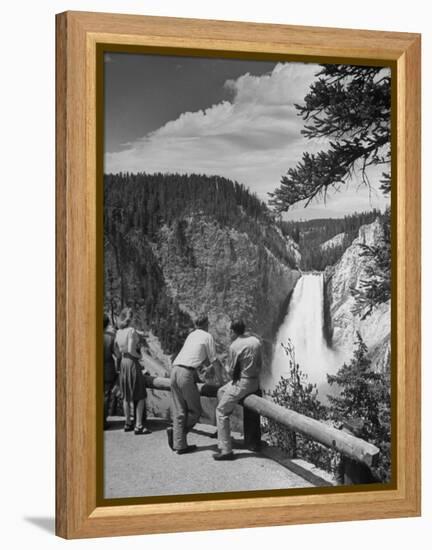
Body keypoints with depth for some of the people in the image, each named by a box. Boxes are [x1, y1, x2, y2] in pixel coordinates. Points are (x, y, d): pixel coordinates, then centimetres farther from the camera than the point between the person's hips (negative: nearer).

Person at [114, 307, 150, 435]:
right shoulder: (132, 331, -14)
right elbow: (131, 350, -21)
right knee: (140, 396, -1)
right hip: (132, 363, -7)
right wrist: (138, 356, -4)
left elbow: (117, 352, 10)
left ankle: (127, 423, 21)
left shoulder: (118, 332, 7)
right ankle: (138, 425, -6)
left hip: (123, 363, 7)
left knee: (126, 395, 15)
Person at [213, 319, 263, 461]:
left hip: (242, 383, -8)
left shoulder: (235, 346, -16)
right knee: (221, 392, 27)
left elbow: (231, 370, -9)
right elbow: (260, 365, 11)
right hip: (255, 381, 8)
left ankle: (226, 450, -5)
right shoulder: (256, 341, 5)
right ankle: (221, 431, 31)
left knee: (221, 411, 1)